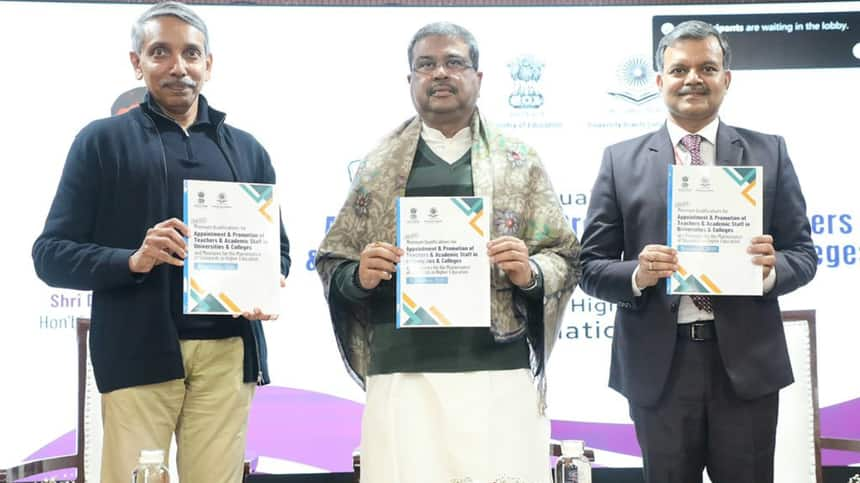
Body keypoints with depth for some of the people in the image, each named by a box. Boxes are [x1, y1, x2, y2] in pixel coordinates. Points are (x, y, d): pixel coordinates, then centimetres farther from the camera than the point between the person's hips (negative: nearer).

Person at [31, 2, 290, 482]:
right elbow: (51, 253, 1)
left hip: (229, 352, 3)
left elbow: (277, 248, 18)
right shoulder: (102, 141, 6)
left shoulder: (247, 150, 16)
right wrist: (132, 261, -17)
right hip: (138, 352, -2)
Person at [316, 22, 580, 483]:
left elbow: (565, 258, 9)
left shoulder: (519, 161, 9)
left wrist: (531, 272, -11)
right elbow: (331, 262, 13)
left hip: (499, 374, 0)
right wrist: (360, 276, -8)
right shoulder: (377, 165, 10)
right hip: (400, 377, 1)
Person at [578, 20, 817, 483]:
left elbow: (803, 253, 6)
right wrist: (637, 275, -18)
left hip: (747, 361, 1)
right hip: (658, 366, 0)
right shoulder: (621, 160, 4)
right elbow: (591, 266, 2)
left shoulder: (769, 152, 6)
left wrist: (772, 268, -16)